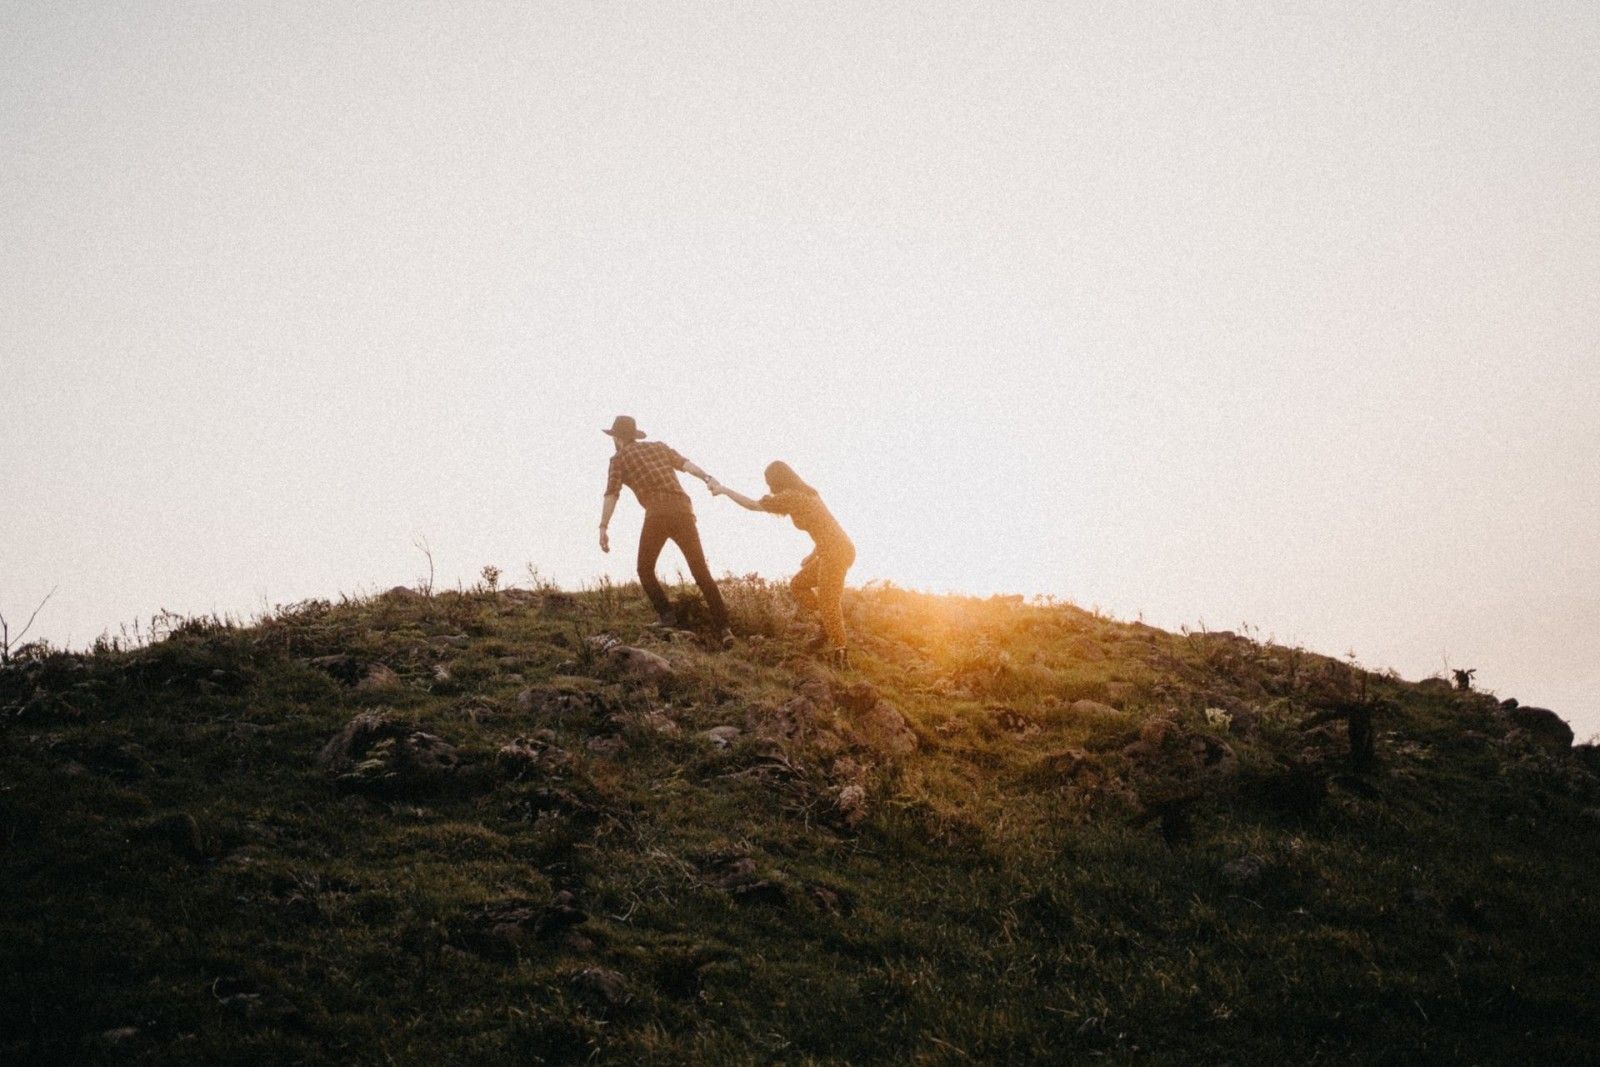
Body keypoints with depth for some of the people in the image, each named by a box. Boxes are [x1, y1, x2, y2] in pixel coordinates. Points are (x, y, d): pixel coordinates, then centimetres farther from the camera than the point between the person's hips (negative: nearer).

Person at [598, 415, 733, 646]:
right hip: (683, 510, 4)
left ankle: (666, 616, 0)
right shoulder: (658, 447, 26)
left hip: (657, 514, -4)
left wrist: (603, 528, 1)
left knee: (645, 569, 15)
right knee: (702, 572, 3)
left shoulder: (619, 457, 15)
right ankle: (722, 628, -7)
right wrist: (707, 478, -4)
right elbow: (684, 463, 9)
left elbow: (611, 494, 4)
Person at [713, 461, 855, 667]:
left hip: (835, 552, -9)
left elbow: (752, 505, -4)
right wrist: (812, 556, 19)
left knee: (828, 604, -4)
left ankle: (840, 655, 0)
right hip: (837, 550, 9)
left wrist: (724, 490, 5)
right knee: (798, 585, 18)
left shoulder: (789, 496, -8)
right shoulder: (806, 494, 18)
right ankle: (828, 629, 17)